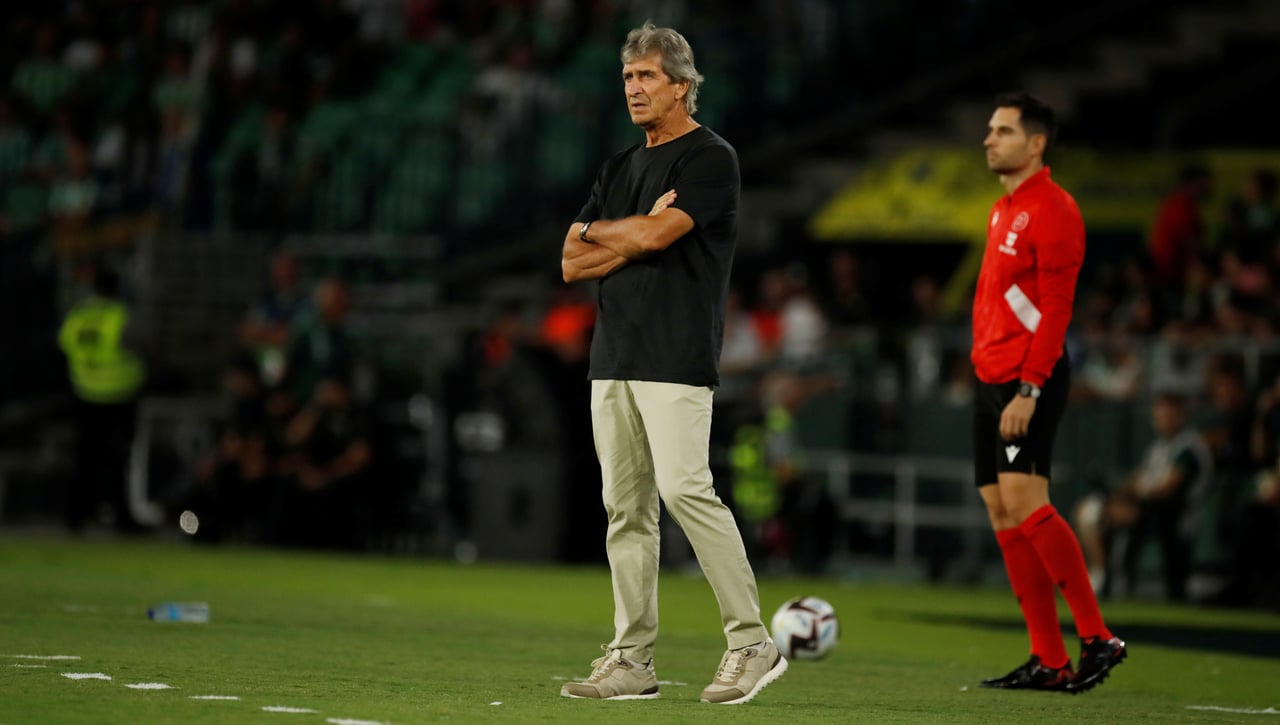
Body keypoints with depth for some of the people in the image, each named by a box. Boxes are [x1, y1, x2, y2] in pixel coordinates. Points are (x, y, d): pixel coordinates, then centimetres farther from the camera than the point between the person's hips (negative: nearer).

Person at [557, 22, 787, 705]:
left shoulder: (710, 158, -3)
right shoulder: (620, 169, 20)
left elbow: (657, 234, -15)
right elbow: (572, 264, 12)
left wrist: (594, 232, 2)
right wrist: (635, 239, -4)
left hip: (676, 358, -8)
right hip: (613, 359, 8)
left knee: (685, 489, -17)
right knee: (625, 506, 5)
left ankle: (751, 642, -11)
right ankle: (631, 661, 6)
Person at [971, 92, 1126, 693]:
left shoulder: (1052, 209, -10)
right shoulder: (1002, 211, 19)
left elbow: (1054, 308, -16)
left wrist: (1029, 389, -22)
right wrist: (985, 364, 16)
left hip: (1028, 382, -10)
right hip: (991, 379, 10)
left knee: (1023, 502, -19)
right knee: (1003, 516, 4)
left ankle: (1097, 638, -13)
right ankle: (1048, 661, 5)